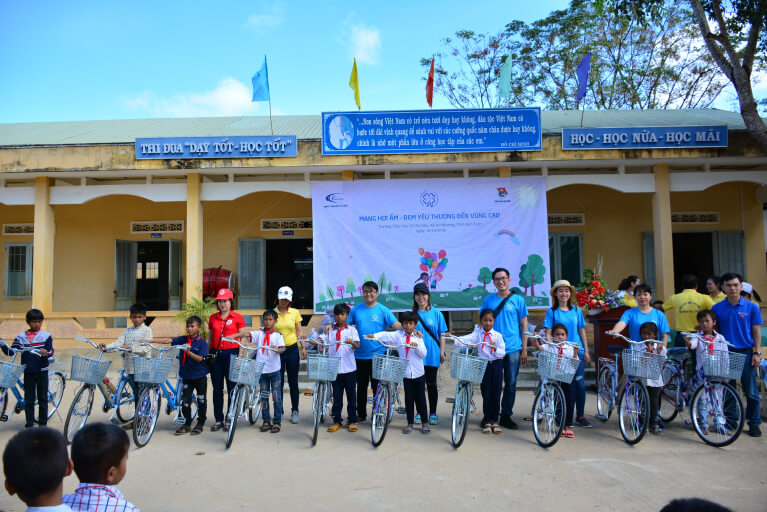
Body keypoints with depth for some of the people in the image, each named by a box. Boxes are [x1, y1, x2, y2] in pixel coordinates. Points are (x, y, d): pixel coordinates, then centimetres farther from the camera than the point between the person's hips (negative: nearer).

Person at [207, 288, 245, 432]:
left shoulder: (237, 317, 0)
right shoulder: (212, 318, 10)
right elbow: (210, 338, 15)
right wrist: (207, 355, 10)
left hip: (231, 353, -3)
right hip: (215, 354, 3)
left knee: (232, 388, 2)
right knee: (217, 389, 7)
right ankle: (218, 420, 17)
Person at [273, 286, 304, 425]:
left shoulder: (295, 312, 4)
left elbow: (299, 332, 7)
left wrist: (303, 347, 0)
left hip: (292, 350, 1)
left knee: (293, 382, 6)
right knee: (278, 382, 4)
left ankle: (295, 411, 15)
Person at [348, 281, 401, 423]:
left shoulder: (383, 310, -2)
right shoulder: (356, 310, 6)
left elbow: (396, 325, -10)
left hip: (377, 354, -3)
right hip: (360, 355, 3)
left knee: (377, 386, 5)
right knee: (361, 386, 13)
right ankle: (361, 414, 25)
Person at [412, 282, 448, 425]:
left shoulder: (436, 313, 0)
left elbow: (441, 334, 3)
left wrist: (442, 352, -1)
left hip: (432, 355, -1)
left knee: (431, 385, 6)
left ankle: (433, 413, 18)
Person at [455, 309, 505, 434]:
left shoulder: (498, 335, 3)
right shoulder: (477, 334, 1)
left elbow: (503, 353, -1)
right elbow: (464, 340, -13)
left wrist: (495, 349, -21)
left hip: (496, 365, 1)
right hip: (484, 366, -1)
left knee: (496, 394, 4)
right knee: (486, 394, 3)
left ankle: (495, 421, 16)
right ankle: (487, 422, 15)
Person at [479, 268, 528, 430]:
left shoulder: (518, 300, 3)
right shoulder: (488, 300, 7)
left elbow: (524, 325, 4)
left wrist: (524, 349, 0)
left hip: (513, 349, -1)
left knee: (511, 384, 5)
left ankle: (506, 416, 17)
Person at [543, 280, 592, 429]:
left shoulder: (576, 310, 8)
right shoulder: (552, 312, 1)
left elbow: (582, 331, 12)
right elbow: (548, 333, -1)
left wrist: (586, 351, 10)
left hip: (577, 351, 2)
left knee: (580, 383, -2)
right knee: (566, 385, 2)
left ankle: (580, 416, 13)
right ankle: (566, 417, 15)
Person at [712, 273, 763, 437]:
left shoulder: (752, 307, 1)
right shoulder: (717, 308, 2)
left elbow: (756, 331, 3)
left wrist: (757, 352, -3)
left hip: (746, 353, -1)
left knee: (751, 391, 2)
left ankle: (754, 423, 15)